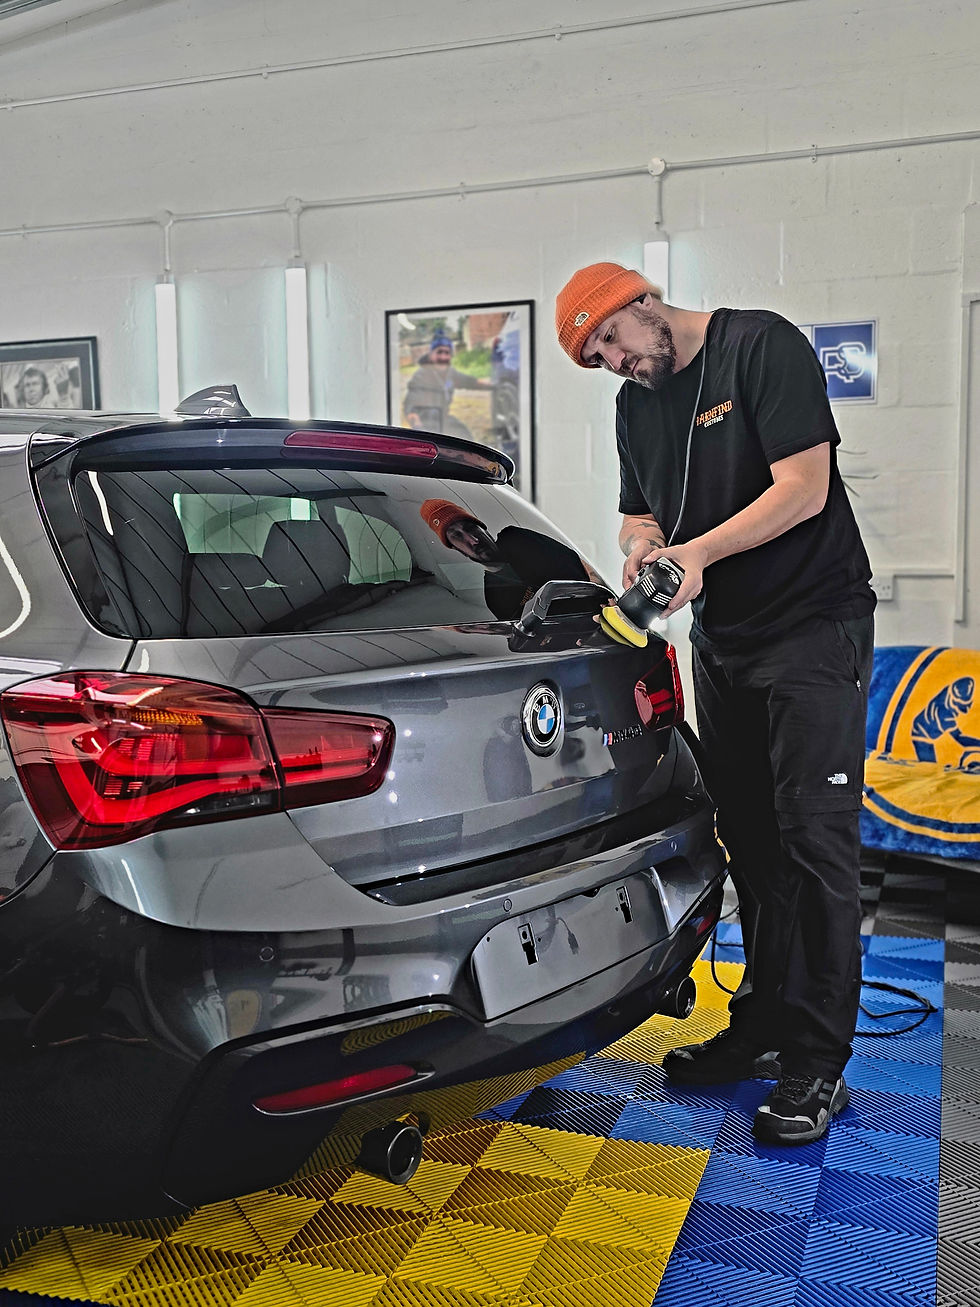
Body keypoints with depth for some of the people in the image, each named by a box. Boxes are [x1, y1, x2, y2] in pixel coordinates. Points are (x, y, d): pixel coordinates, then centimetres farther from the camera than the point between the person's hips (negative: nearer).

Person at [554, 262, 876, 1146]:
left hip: (816, 628, -7)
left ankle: (818, 1064, 0)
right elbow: (641, 513, 16)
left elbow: (803, 487, -17)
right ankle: (764, 1028, 22)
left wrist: (697, 552, -24)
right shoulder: (635, 407, 12)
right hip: (722, 641, 7)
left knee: (815, 842, -8)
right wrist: (643, 551, -7)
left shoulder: (763, 347, -10)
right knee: (749, 841, 10)